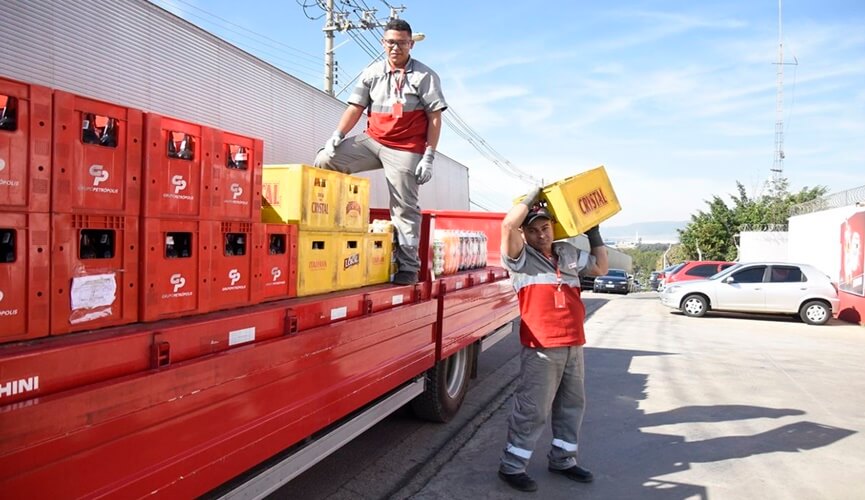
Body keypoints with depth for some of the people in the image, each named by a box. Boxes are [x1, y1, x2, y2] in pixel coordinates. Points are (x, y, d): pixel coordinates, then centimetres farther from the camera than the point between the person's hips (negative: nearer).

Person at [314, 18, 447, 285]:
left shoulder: (425, 76, 0)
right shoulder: (372, 72, 11)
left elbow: (435, 118, -4)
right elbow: (356, 107, 9)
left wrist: (428, 156, -11)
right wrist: (337, 135, -5)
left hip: (405, 149, -4)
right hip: (371, 140, 4)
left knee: (404, 207, -3)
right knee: (325, 160, -10)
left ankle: (408, 266, 3)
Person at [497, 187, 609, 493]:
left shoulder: (569, 253, 14)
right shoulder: (521, 258, -5)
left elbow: (601, 267, 26)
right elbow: (508, 225, -23)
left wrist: (594, 233, 23)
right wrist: (532, 196, -10)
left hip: (573, 345, 7)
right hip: (541, 348, -7)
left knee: (572, 405, 17)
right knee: (532, 410, -3)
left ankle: (562, 460, 34)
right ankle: (511, 467, 10)